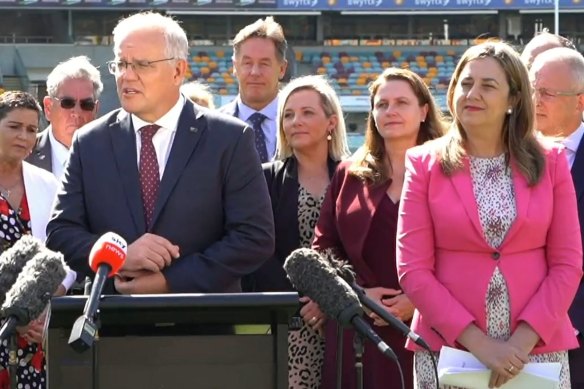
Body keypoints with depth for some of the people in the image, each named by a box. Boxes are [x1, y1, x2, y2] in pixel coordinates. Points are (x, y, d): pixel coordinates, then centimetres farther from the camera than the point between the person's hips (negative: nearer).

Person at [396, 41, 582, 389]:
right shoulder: (425, 164, 2)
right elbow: (413, 269, -3)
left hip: (538, 349, 1)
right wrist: (477, 341, -12)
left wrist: (524, 339, -10)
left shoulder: (551, 162, 5)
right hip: (449, 349, -1)